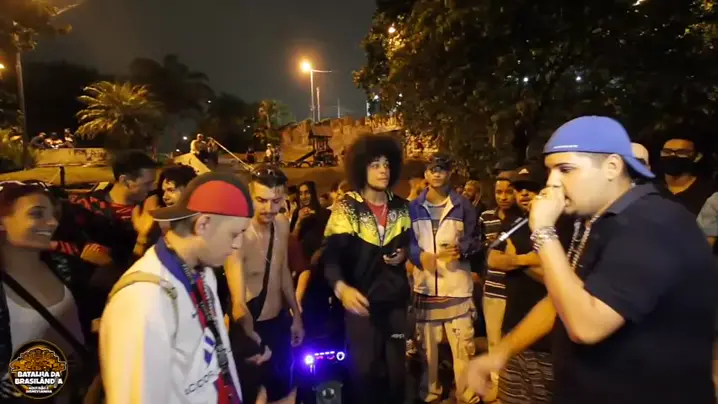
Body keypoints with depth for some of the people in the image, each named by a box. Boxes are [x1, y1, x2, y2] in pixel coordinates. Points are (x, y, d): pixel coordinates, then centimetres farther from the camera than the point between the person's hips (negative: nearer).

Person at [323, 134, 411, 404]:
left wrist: (404, 253, -5)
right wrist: (341, 287, -38)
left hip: (396, 299, 4)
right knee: (364, 369, 10)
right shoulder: (346, 208, -11)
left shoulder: (400, 207, 4)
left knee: (396, 367, 15)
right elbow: (332, 256, -20)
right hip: (362, 300, -3)